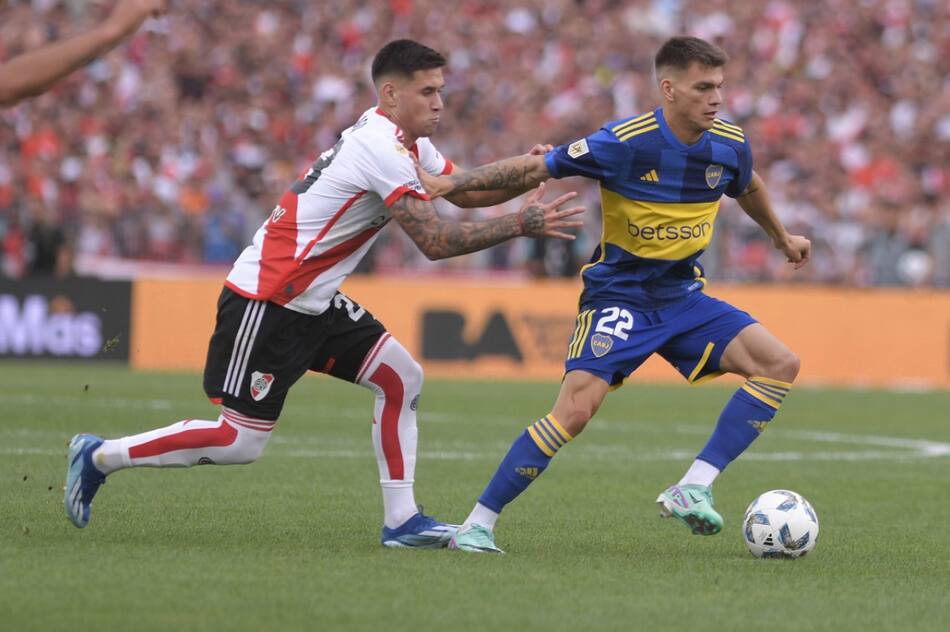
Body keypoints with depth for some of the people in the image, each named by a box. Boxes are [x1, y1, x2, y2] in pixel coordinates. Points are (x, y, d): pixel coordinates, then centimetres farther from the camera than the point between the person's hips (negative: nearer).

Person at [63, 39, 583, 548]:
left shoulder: (404, 141, 8)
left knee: (402, 379, 3)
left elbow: (467, 191, 16)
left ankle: (400, 520, 5)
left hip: (314, 302, 10)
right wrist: (520, 224, -19)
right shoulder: (383, 150, -21)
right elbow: (436, 242, -22)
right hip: (266, 302, -10)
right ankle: (99, 457, 6)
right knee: (242, 442, -7)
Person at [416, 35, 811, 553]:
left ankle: (694, 489, -11)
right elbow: (535, 169, -17)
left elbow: (748, 189, 22)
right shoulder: (626, 143, -20)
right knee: (574, 411, -21)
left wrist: (781, 238, 38)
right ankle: (477, 524, -8)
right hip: (618, 295, -6)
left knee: (780, 364, -10)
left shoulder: (729, 145, -3)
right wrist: (455, 182, -27)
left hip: (684, 297, 6)